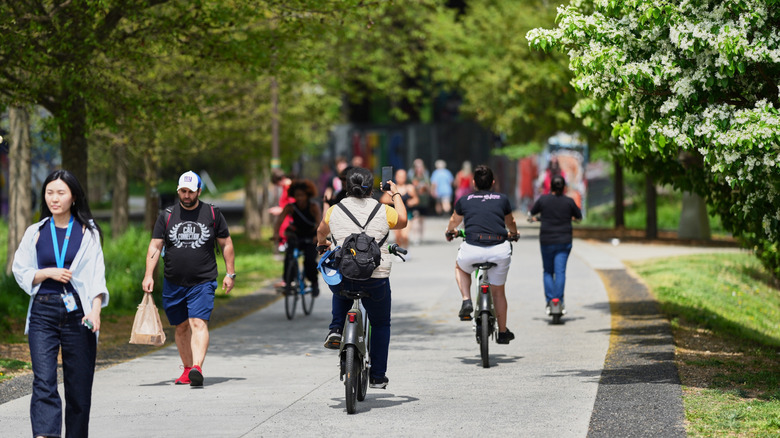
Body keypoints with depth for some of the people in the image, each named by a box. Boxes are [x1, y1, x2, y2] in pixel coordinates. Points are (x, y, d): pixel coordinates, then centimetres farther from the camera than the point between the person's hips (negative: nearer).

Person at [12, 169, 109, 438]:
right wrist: (47, 273, -6)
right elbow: (20, 272, 13)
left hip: (78, 313, 0)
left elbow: (97, 275, 0)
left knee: (79, 384, 2)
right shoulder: (36, 232, 10)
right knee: (43, 380, -15)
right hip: (43, 314, 0)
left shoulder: (88, 232, 6)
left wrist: (96, 310, -14)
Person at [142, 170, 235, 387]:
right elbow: (155, 246, 4)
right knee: (181, 327, 9)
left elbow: (226, 244, 12)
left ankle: (197, 367, -30)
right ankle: (187, 369, 19)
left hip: (203, 282, -3)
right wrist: (149, 275, -6)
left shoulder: (213, 214, 4)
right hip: (173, 284, 3)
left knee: (199, 323, -18)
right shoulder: (166, 216, 6)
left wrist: (230, 274, 8)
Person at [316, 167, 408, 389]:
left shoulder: (334, 211, 3)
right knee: (380, 324, 20)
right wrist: (396, 195, 36)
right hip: (375, 279, -1)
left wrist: (322, 243, 47)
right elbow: (403, 221, 22)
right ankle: (378, 377, 22)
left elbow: (321, 232, 24)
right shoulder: (383, 212, -1)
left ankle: (336, 330, 18)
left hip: (340, 278, 1)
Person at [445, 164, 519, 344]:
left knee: (460, 268, 33)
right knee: (498, 291, 20)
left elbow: (454, 221, 36)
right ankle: (503, 332, 27)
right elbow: (510, 223, 35)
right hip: (500, 249, 1)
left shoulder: (464, 201, 15)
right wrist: (513, 234, 59)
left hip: (472, 248, -1)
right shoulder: (502, 199, 16)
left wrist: (449, 232, 59)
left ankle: (466, 301, 13)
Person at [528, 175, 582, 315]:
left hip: (546, 241, 0)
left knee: (548, 271, 12)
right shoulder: (569, 202, -4)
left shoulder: (543, 199, -4)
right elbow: (579, 217, 11)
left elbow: (531, 213, 9)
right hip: (564, 241, 0)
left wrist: (533, 218, 32)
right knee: (560, 271, 0)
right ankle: (559, 301, -9)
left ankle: (549, 301, 2)